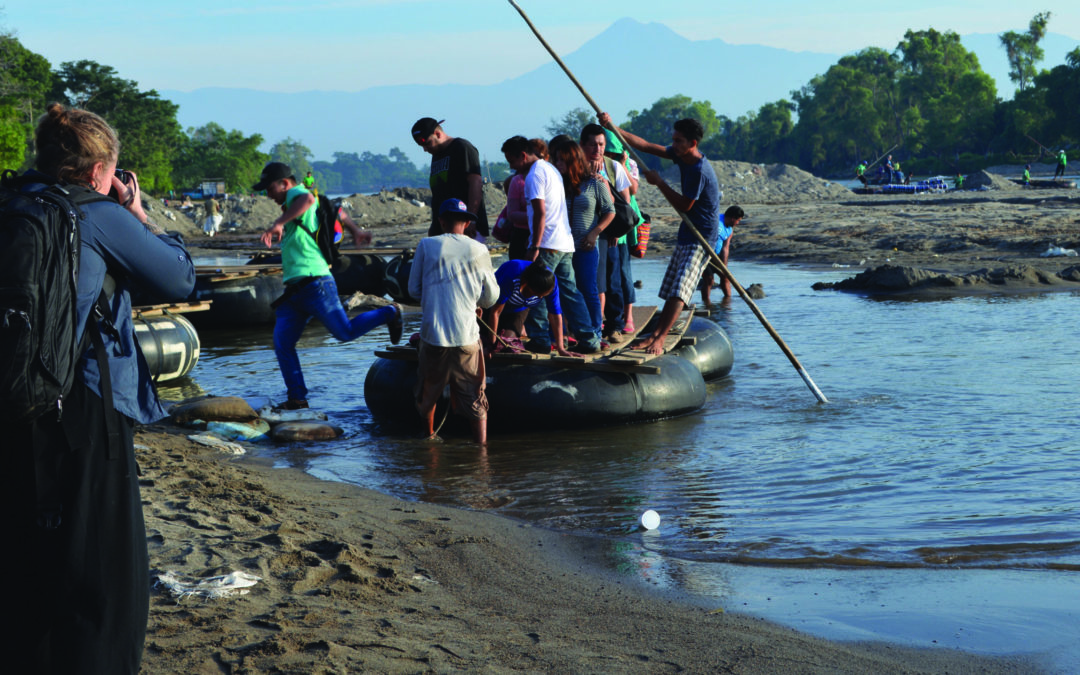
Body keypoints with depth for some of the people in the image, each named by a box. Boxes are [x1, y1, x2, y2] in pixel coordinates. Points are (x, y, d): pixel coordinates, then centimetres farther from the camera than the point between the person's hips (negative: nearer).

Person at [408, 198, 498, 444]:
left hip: (433, 333, 1)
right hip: (467, 336, 0)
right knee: (475, 398, 7)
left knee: (428, 393, 20)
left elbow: (413, 289, 7)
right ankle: (482, 446, 5)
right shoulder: (478, 250, 0)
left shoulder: (426, 246, -1)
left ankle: (429, 437, 34)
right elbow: (491, 297, 7)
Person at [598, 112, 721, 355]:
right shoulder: (681, 156, 4)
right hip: (686, 235, 10)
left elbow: (684, 206, -19)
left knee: (679, 289, -17)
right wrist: (612, 128, 5)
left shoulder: (699, 171, -23)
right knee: (672, 288, 10)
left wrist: (659, 182, -12)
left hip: (701, 238, -10)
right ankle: (656, 334, 12)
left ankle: (658, 340, -25)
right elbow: (646, 146, 9)